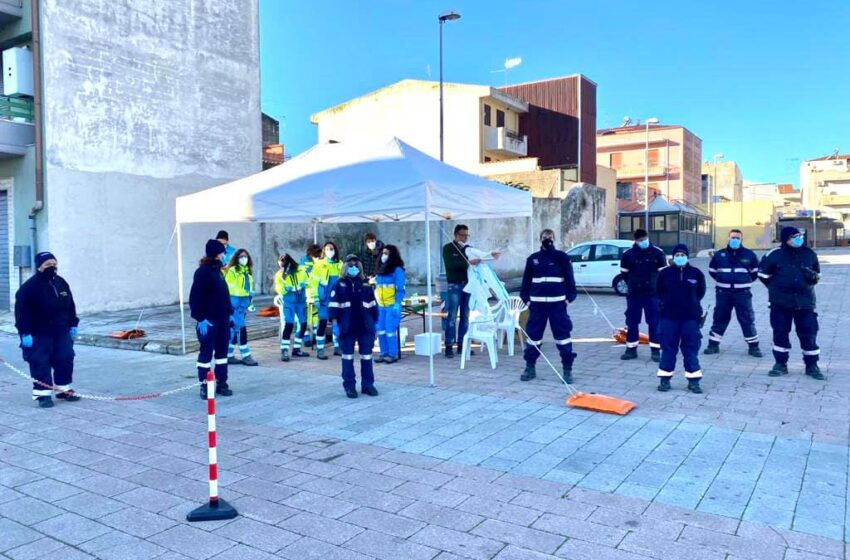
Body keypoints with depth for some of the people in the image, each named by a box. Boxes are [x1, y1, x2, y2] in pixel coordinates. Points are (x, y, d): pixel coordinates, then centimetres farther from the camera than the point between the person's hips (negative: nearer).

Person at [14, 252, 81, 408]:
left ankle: (63, 390, 21)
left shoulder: (61, 283, 7)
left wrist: (73, 324, 14)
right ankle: (42, 394, 6)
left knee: (65, 360, 8)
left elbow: (70, 306, 16)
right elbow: (22, 311, -15)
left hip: (61, 332, 6)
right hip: (39, 335, -6)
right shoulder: (29, 287, -13)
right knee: (40, 364, -2)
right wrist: (25, 333, -19)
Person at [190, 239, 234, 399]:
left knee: (222, 351, 11)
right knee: (206, 352, 0)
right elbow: (196, 297, -16)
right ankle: (204, 385, 9)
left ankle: (221, 383, 19)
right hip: (209, 320, -8)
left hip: (223, 319, 8)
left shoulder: (218, 270, 13)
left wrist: (230, 313, 16)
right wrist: (201, 318, -18)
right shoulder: (202, 272, -12)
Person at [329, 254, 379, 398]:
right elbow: (333, 304, -1)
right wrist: (335, 321, -9)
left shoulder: (365, 285, 10)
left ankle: (367, 384, 15)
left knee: (367, 356, 6)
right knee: (348, 356, 4)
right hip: (347, 327, -2)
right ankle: (349, 386, 10)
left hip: (365, 326, 2)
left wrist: (374, 323, 10)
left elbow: (373, 305, 13)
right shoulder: (340, 285, 3)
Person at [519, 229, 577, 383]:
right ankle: (530, 367, 17)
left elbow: (569, 279, 1)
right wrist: (526, 299, 4)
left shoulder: (562, 257, 2)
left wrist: (569, 297, -6)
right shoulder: (533, 259, 8)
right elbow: (526, 281, 11)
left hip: (557, 302, -2)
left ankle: (567, 369, 7)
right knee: (533, 334, 6)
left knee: (562, 334, -1)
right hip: (537, 303, 2)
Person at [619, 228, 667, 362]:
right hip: (633, 294, 1)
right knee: (631, 322, 6)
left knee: (654, 322, 1)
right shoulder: (628, 254, -2)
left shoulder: (657, 253, -4)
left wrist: (653, 285, 6)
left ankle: (655, 350, 10)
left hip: (652, 294, -1)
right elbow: (624, 273, 10)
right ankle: (631, 349, 17)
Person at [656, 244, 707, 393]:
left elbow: (701, 291, 13)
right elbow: (660, 291, 12)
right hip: (669, 316, 0)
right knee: (668, 347, 4)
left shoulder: (696, 273, 0)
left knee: (691, 348, 4)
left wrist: (692, 303, 9)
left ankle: (693, 380, 11)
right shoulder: (665, 273, -1)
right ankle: (665, 379, 12)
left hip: (690, 316, 0)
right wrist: (668, 302, 8)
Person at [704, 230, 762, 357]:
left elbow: (755, 272, 15)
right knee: (719, 318, 7)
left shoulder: (749, 255, 2)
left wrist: (745, 281, 11)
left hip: (742, 293, -1)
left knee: (747, 319, 1)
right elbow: (712, 271, 17)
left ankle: (753, 346, 11)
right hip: (723, 293, 1)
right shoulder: (719, 254, 3)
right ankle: (713, 344, 15)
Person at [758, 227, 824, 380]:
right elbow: (763, 273, 7)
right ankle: (780, 364, 18)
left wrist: (813, 276, -7)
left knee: (809, 333, 2)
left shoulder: (810, 254, 5)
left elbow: (817, 275, 17)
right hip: (780, 303, -1)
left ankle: (812, 365, 14)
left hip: (805, 302, 2)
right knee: (780, 333, 5)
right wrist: (776, 287, 5)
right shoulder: (775, 254, -5)